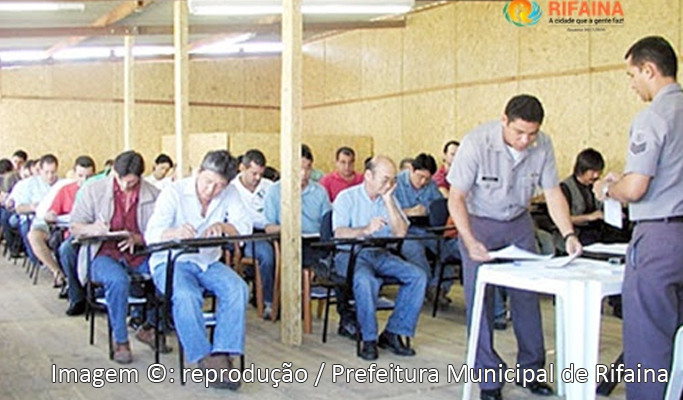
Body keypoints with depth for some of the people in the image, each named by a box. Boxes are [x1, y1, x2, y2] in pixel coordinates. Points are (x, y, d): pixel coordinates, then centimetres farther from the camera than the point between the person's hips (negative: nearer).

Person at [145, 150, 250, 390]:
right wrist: (175, 233, -42)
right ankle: (205, 360, -26)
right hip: (172, 262, -4)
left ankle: (222, 355, -26)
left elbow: (245, 227, -9)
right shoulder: (174, 193, -10)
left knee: (238, 289, -25)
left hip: (208, 262, 4)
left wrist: (221, 226, -30)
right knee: (186, 295, -35)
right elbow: (151, 235, -19)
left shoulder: (229, 194, 1)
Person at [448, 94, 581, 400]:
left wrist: (568, 234, -19)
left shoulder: (542, 145, -14)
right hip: (478, 223, -3)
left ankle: (531, 370, 21)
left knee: (527, 296, 5)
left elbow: (552, 192, -5)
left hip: (518, 223, 4)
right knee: (480, 299, -5)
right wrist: (470, 242, -32)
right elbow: (456, 197, -21)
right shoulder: (477, 143, -26)